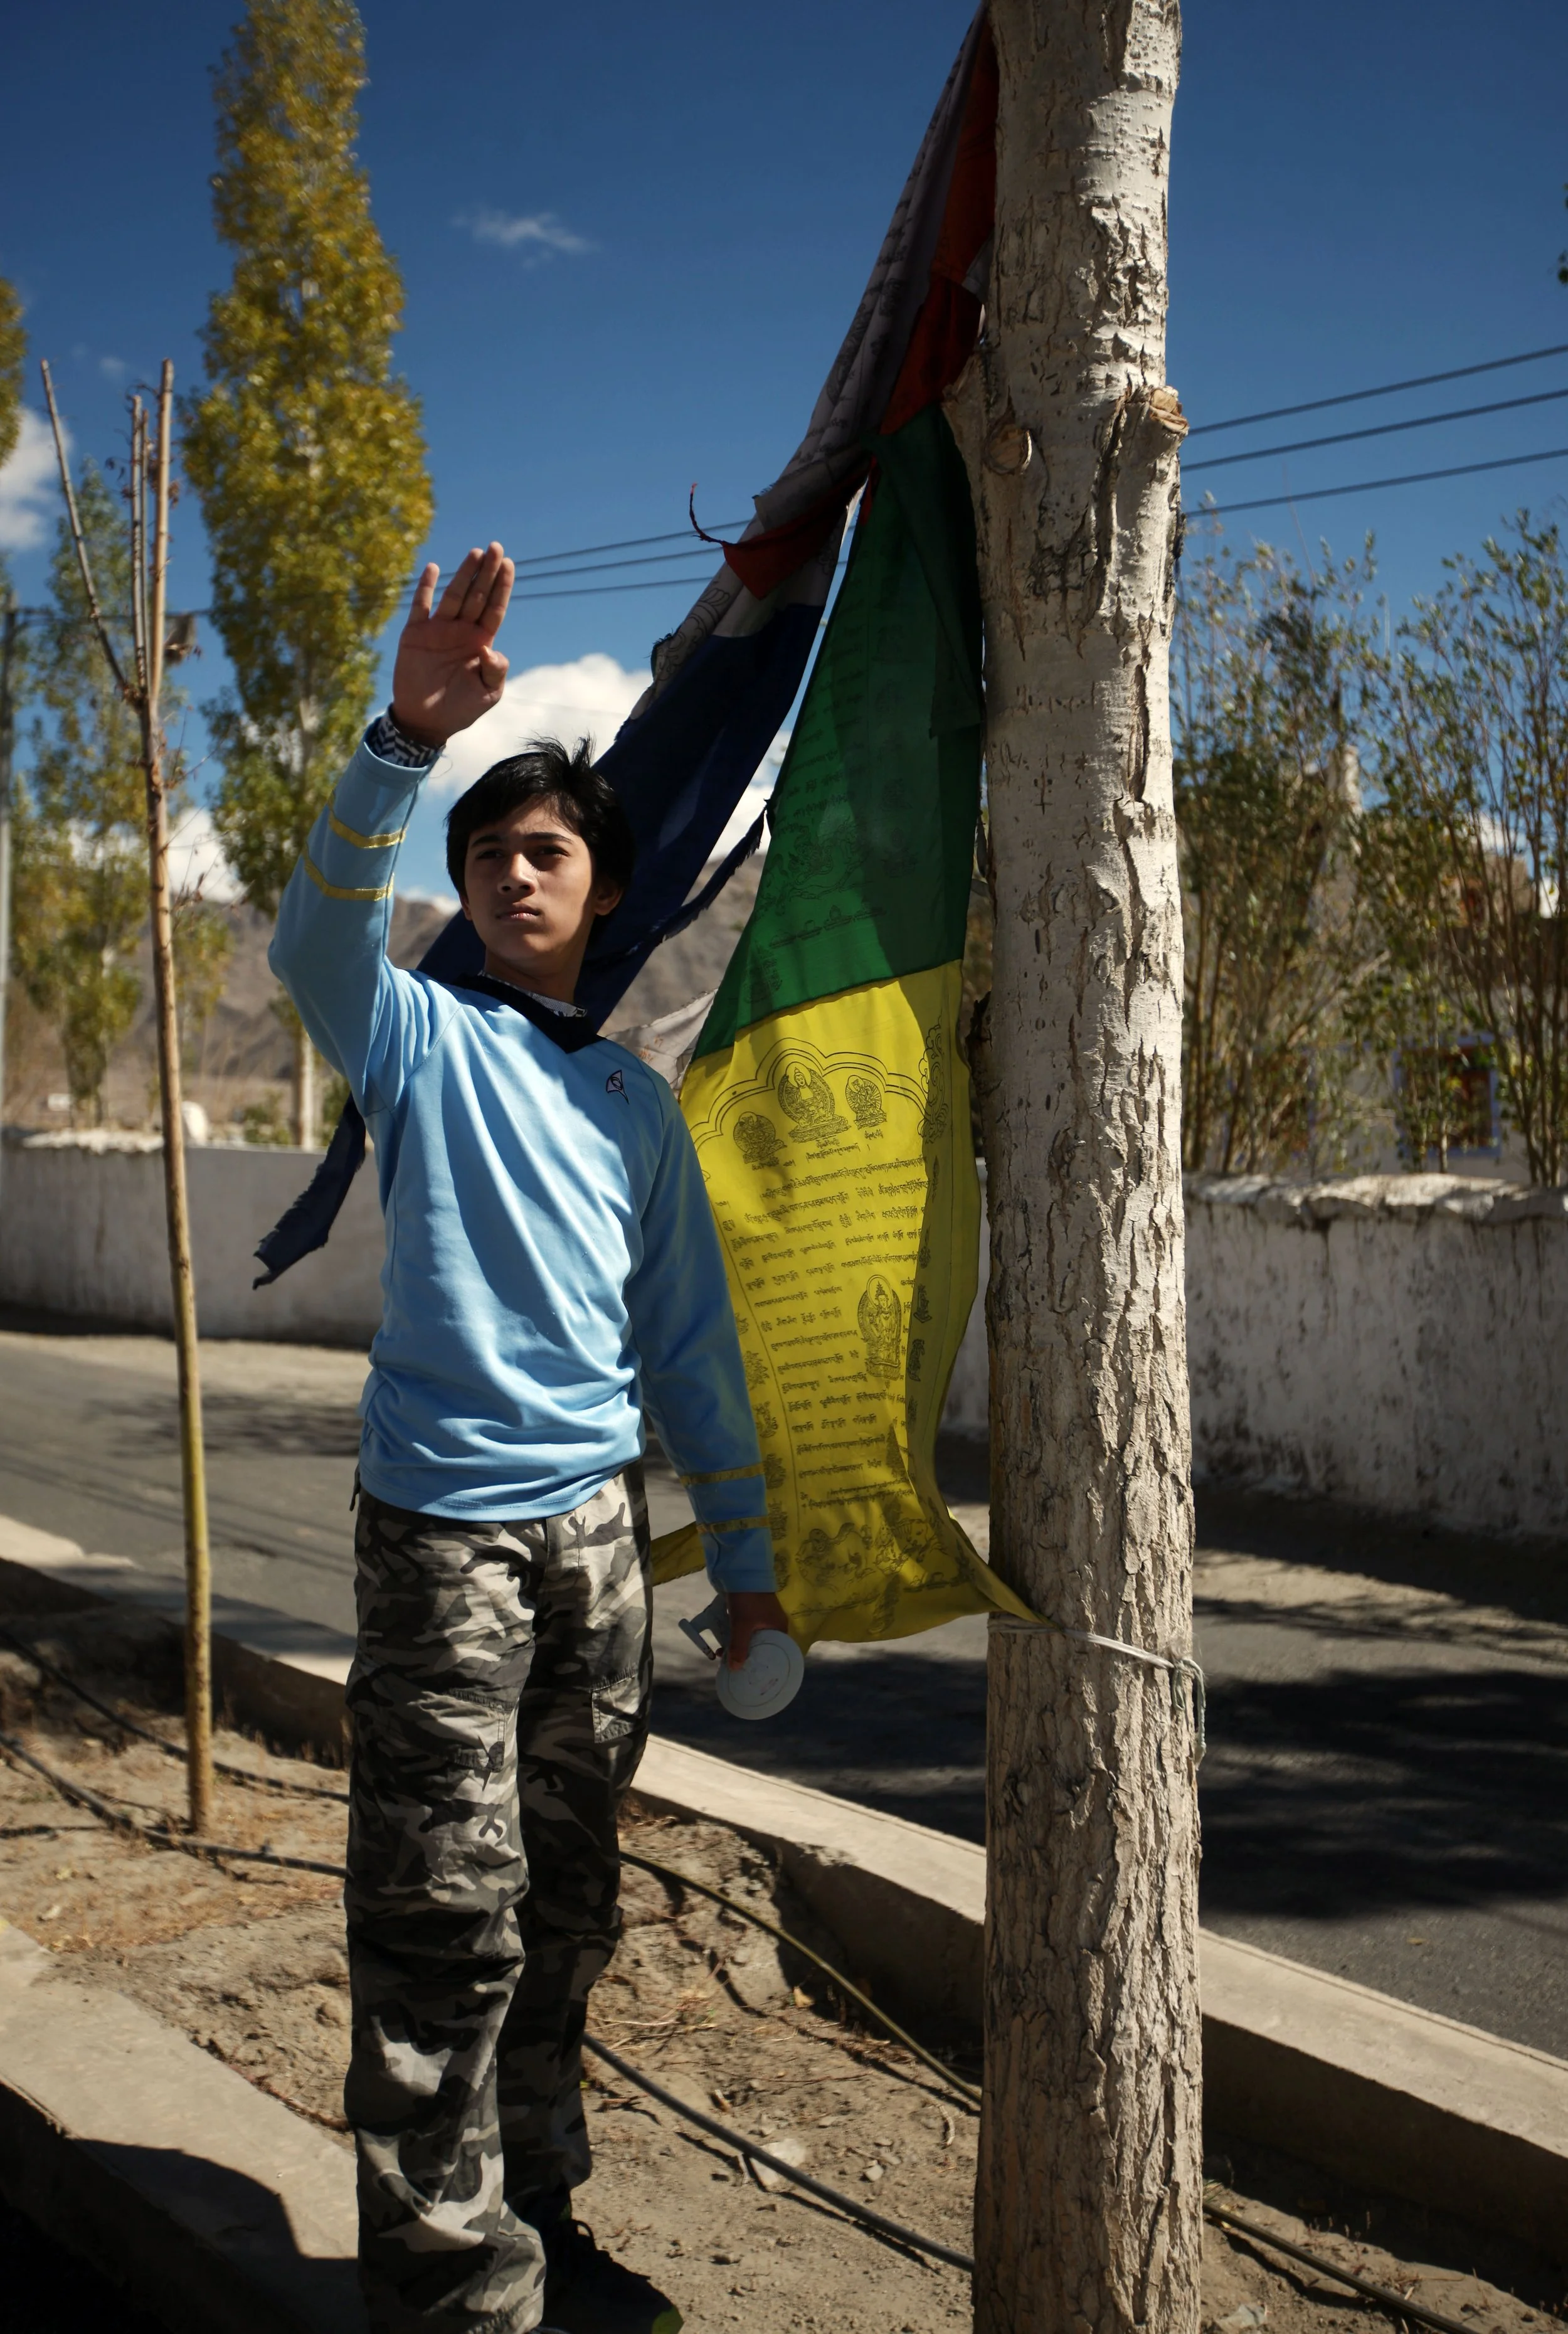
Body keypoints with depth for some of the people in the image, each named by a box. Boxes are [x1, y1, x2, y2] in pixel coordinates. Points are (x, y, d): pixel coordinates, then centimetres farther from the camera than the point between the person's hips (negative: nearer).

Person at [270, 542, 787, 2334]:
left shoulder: (635, 1098, 12)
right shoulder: (424, 1038, 0)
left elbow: (688, 1335, 14)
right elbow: (316, 940, -23)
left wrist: (742, 1551, 13)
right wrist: (408, 738, -36)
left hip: (599, 1524, 5)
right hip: (446, 1525, -5)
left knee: (561, 1913, 15)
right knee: (448, 1921, -1)